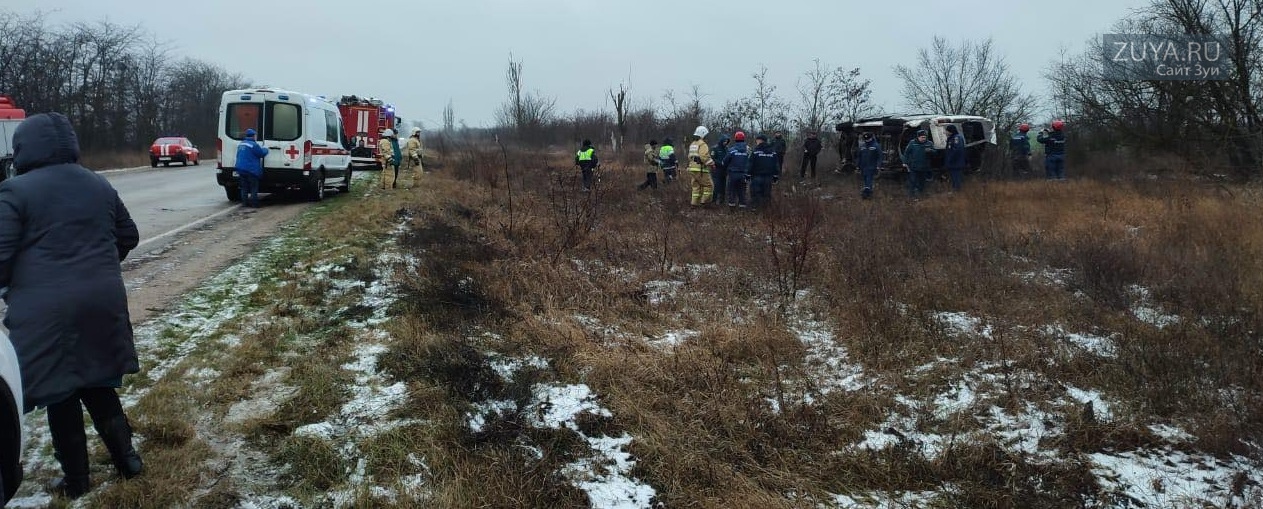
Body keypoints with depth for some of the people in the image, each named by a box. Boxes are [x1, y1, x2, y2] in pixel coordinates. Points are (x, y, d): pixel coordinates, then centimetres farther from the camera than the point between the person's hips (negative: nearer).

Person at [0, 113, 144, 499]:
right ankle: (127, 458, 18)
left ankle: (77, 482, 16)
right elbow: (128, 236, 20)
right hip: (102, 303, 5)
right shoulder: (99, 185, 11)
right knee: (97, 382, 20)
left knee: (60, 395, 6)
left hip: (46, 311, -5)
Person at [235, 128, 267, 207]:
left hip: (241, 169, 7)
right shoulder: (254, 145, -14)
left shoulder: (240, 144, 13)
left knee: (244, 187, 12)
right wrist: (265, 149, 13)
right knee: (254, 188, 0)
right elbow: (262, 153, -9)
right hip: (251, 170, -7)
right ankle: (254, 203, -2)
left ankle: (245, 202, 13)